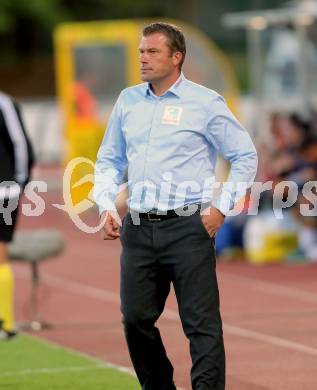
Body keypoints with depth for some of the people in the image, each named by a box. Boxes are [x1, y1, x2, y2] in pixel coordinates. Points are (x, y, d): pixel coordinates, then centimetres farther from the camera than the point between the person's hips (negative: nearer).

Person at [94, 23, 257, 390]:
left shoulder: (205, 103, -2)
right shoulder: (128, 101, 12)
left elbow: (245, 157, 3)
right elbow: (109, 159, 21)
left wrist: (221, 207, -4)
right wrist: (105, 205, 6)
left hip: (187, 227, -5)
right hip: (138, 228, 5)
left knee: (202, 324, -7)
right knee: (135, 319, 8)